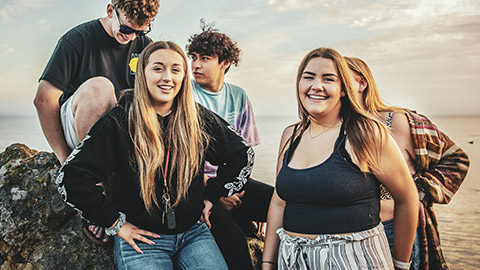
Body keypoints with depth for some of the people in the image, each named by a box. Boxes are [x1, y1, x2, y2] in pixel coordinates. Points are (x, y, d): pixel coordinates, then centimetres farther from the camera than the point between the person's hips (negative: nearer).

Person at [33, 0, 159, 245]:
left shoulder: (144, 46, 6)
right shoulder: (79, 38, -6)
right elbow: (44, 100, -10)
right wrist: (66, 160, -17)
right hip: (75, 131, -3)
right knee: (99, 86, -34)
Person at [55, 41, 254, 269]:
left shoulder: (199, 119, 0)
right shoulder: (119, 122, -10)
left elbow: (242, 154, 11)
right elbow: (71, 177, -11)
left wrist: (211, 196, 6)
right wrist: (115, 223, -8)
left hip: (193, 233, 3)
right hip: (140, 237, -3)